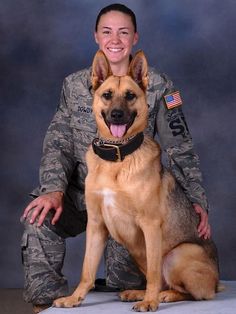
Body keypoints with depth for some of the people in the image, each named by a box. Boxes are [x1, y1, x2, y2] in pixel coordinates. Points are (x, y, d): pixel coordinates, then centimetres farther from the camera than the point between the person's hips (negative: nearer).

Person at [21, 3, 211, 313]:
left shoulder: (157, 86, 1)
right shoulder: (74, 84, 7)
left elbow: (181, 148, 3)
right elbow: (58, 141, 1)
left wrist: (197, 201, -6)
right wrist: (54, 189, -17)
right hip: (81, 192, 2)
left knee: (124, 277, -17)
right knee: (39, 219, -27)